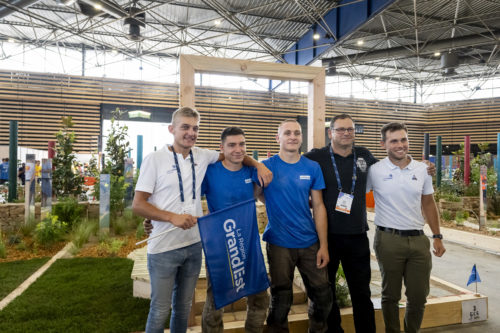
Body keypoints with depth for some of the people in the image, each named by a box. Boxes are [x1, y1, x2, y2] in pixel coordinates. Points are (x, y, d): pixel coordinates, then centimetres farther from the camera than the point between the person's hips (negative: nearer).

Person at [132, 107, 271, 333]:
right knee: (160, 311, 7)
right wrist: (173, 217, -20)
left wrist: (258, 165, 1)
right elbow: (138, 205, -9)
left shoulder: (202, 156, 4)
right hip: (164, 249, -4)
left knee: (184, 307, 18)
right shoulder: (155, 159, -8)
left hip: (194, 245, 4)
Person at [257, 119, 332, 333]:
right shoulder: (266, 167, -5)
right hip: (279, 244, -2)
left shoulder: (312, 168, 1)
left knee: (322, 296, 10)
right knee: (280, 301, 11)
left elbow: (318, 206, 2)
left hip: (310, 243, 3)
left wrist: (324, 245, -1)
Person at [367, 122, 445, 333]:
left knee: (419, 296, 12)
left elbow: (428, 203, 13)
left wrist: (437, 236, 12)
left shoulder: (422, 170, 5)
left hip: (418, 239, 4)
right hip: (388, 239, -3)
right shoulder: (374, 171, -6)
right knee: (390, 295, 11)